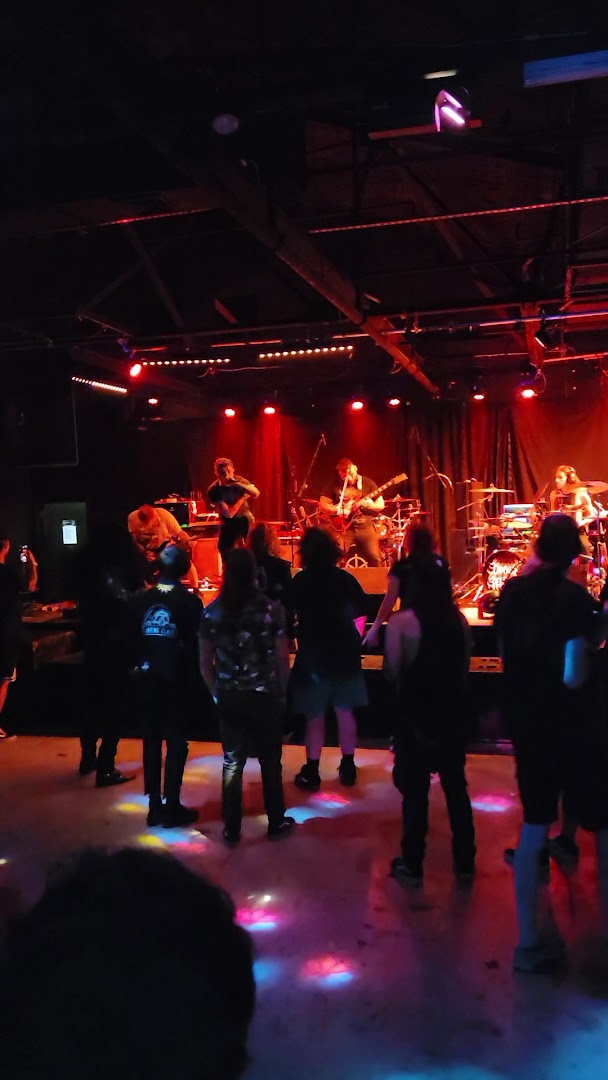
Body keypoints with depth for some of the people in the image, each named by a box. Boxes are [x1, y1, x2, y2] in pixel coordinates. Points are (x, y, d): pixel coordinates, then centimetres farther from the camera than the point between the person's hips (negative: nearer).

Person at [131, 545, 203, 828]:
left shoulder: (141, 601, 0)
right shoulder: (190, 602, -9)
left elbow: (132, 640, 2)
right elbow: (196, 644, -8)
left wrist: (139, 665, 11)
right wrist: (195, 676, 4)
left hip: (147, 678, 4)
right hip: (177, 679, -3)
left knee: (151, 742, 12)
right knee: (176, 743, 4)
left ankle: (154, 806, 17)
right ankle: (172, 808, 6)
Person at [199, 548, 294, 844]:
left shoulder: (213, 611, -3)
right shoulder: (270, 608, -9)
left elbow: (205, 662, 1)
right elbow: (282, 657, -7)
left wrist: (217, 692, 13)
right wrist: (282, 691, 6)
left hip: (229, 697, 2)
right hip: (265, 695, -2)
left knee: (232, 762, 12)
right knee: (270, 761, 13)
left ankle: (232, 829, 19)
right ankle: (276, 823, 26)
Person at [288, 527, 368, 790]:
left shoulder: (300, 581, -8)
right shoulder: (345, 578, -1)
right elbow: (361, 611, 3)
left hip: (313, 655, -2)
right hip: (345, 652, 3)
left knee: (315, 715, 5)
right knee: (345, 711, 12)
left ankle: (312, 772, 8)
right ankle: (348, 768, 19)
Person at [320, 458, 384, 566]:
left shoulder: (368, 483, 4)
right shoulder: (336, 485, 4)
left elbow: (381, 505, 6)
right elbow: (322, 504, 2)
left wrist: (371, 505, -16)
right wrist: (338, 510, -13)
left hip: (365, 525, 0)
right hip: (344, 527, 0)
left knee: (375, 559, -9)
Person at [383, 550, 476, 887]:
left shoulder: (401, 621, -15)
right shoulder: (459, 619, -2)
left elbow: (392, 671, -13)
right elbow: (464, 666, 4)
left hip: (416, 714, -4)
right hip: (453, 711, 4)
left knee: (415, 790, 8)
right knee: (456, 786, 16)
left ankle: (412, 865, 19)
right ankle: (465, 862, 27)